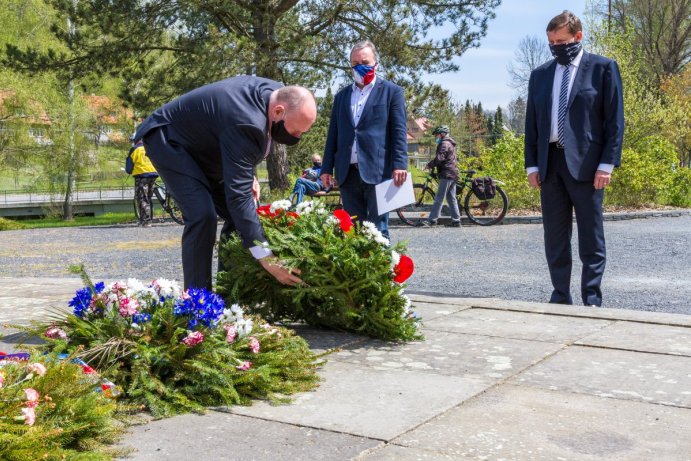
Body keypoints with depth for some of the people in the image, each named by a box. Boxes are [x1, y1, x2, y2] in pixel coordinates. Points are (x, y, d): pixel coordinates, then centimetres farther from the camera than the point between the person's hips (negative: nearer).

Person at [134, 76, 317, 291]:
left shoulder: (277, 93, -12)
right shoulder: (246, 122, -39)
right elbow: (238, 193, -42)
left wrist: (248, 174, -7)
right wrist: (264, 256, -45)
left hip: (203, 146, 9)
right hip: (169, 138, -9)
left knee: (238, 214, 3)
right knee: (202, 215, -25)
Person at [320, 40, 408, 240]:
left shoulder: (392, 92, 6)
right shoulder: (341, 96, 18)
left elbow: (399, 132, -2)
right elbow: (333, 134, 17)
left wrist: (400, 165, -13)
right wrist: (327, 168, 9)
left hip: (377, 171, -4)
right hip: (347, 173, 4)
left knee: (377, 230, -3)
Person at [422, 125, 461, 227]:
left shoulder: (444, 144, -10)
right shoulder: (450, 143, 22)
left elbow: (439, 159, -20)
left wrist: (429, 165, -7)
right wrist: (432, 165, 17)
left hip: (446, 174, -10)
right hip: (453, 173, 10)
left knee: (439, 198, -9)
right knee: (451, 199, 9)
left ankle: (432, 220, -9)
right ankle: (456, 221, 8)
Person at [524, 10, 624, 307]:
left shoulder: (603, 68, 1)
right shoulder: (540, 75, 13)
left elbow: (615, 119, -2)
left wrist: (607, 163, -10)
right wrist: (532, 164, 6)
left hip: (585, 163, -4)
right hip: (549, 164, 4)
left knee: (591, 238, 1)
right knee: (555, 238, 8)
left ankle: (592, 299, 7)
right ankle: (561, 296, 16)